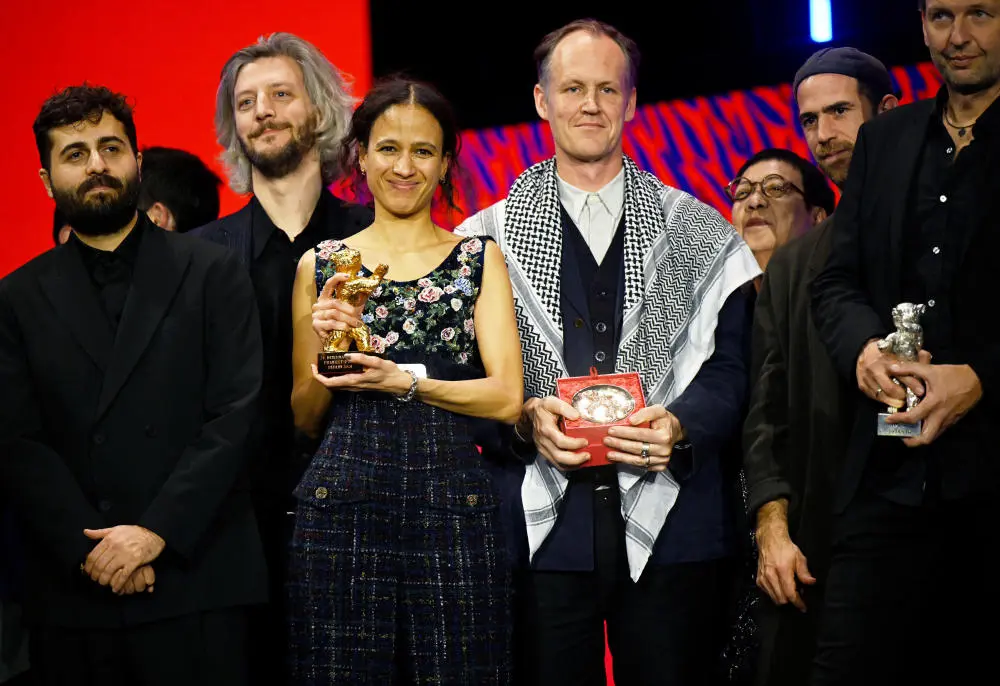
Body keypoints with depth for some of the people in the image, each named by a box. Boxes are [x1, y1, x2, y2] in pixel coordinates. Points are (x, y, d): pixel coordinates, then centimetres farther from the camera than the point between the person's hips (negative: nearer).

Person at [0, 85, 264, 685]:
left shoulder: (213, 274, 5)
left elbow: (236, 414, -4)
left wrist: (154, 532, -12)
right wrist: (90, 548, -11)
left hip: (196, 581, -1)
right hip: (73, 591, 1)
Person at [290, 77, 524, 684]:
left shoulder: (479, 259, 9)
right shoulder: (322, 265, 11)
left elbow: (507, 399, -1)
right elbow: (306, 418, 13)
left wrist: (404, 381, -12)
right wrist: (326, 347, -5)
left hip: (452, 504, 0)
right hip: (342, 503, 1)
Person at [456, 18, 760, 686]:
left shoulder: (699, 233, 10)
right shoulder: (489, 237, 9)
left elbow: (731, 368, 5)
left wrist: (681, 426, -13)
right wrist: (526, 417, -13)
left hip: (671, 527, 0)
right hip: (541, 526, 0)